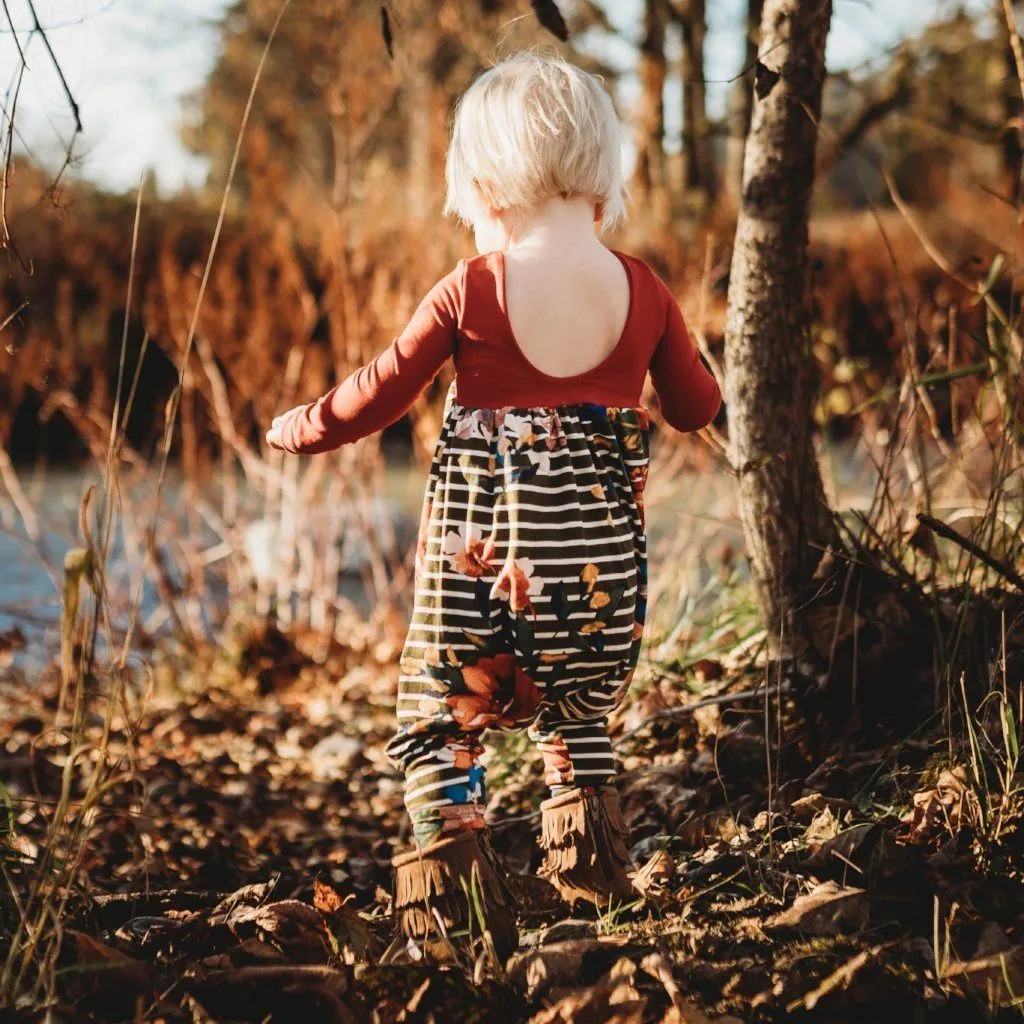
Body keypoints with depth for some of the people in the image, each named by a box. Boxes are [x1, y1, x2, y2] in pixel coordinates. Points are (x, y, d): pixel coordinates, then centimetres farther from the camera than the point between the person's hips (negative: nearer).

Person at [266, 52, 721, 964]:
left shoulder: (470, 292, -8)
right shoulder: (643, 292, 1)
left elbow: (382, 393, -2)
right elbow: (696, 407, 13)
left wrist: (298, 429, 16)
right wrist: (708, 403, 37)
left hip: (483, 541, -3)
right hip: (600, 554, 4)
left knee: (440, 721, 6)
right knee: (580, 718, 24)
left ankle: (450, 885, -4)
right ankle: (593, 875, 21)